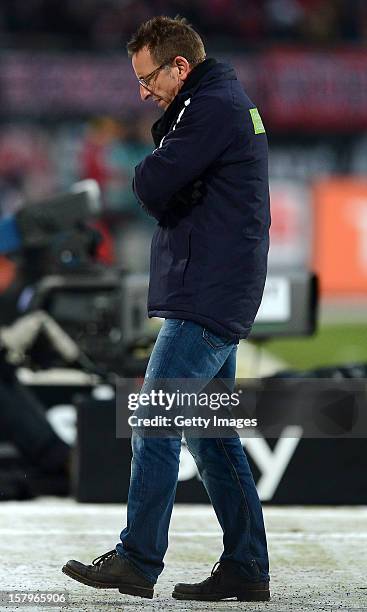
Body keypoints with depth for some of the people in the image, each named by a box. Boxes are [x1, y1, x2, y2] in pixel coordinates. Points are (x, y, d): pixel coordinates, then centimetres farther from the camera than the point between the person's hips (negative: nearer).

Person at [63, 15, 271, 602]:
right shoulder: (230, 103, 20)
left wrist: (151, 168, 1)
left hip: (205, 299, -11)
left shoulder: (213, 108, -14)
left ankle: (137, 561, -8)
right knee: (212, 434, 11)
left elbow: (150, 186, -20)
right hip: (222, 300, 11)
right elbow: (165, 189, 20)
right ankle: (246, 569, 13)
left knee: (154, 427, -9)